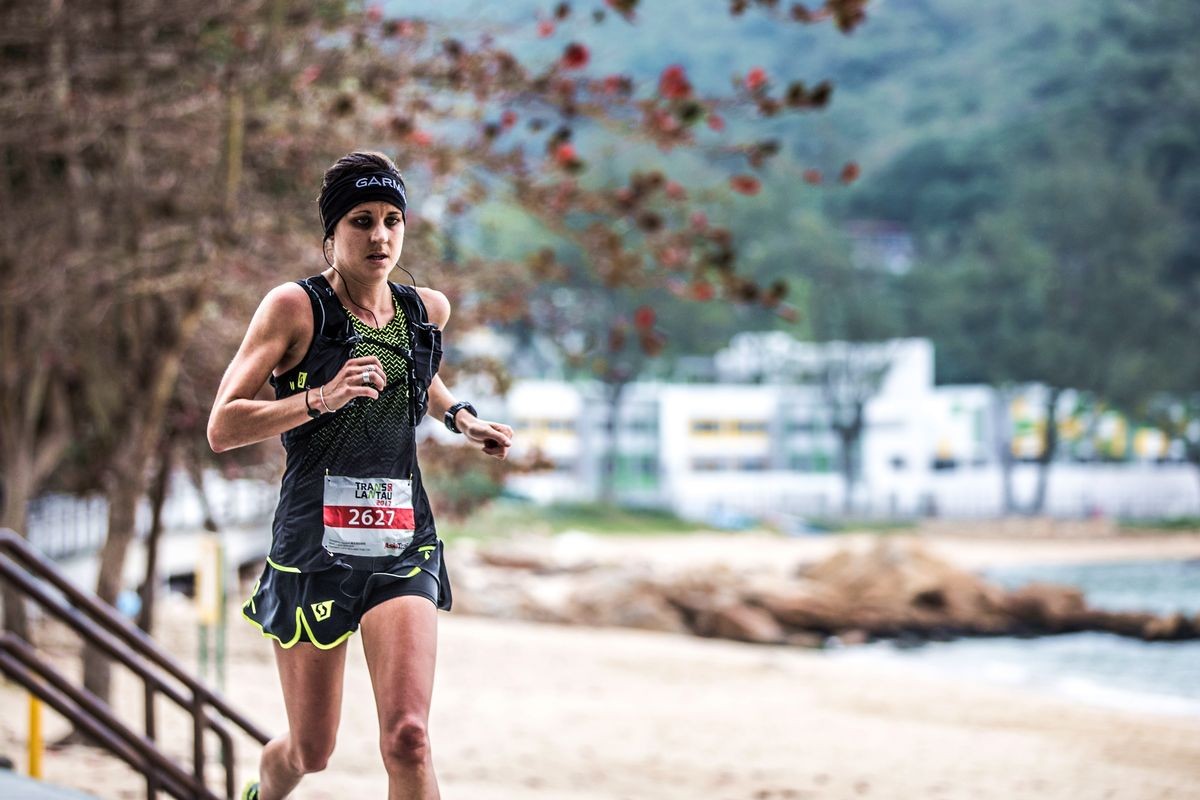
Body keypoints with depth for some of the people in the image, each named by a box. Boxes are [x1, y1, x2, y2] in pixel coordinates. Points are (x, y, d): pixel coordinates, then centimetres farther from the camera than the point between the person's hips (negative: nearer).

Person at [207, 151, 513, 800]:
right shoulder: (295, 307, -7)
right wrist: (321, 398, -24)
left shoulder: (428, 310, 8)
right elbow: (222, 428, -13)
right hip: (313, 546, -2)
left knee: (407, 739, -18)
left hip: (401, 545, 3)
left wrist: (461, 419, 18)